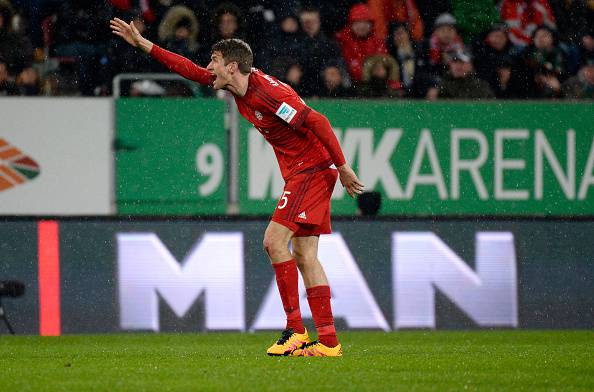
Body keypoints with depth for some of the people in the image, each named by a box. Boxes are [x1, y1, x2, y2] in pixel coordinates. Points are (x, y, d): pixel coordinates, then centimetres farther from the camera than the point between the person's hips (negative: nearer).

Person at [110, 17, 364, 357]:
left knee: (274, 240, -13)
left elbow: (317, 122, -24)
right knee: (305, 255, 6)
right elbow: (192, 71, 16)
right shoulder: (241, 85, 6)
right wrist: (143, 44, 16)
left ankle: (296, 331, -11)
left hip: (314, 169, -10)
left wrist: (343, 168, -22)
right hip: (299, 173, 10)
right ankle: (328, 342, 3)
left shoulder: (268, 92, -22)